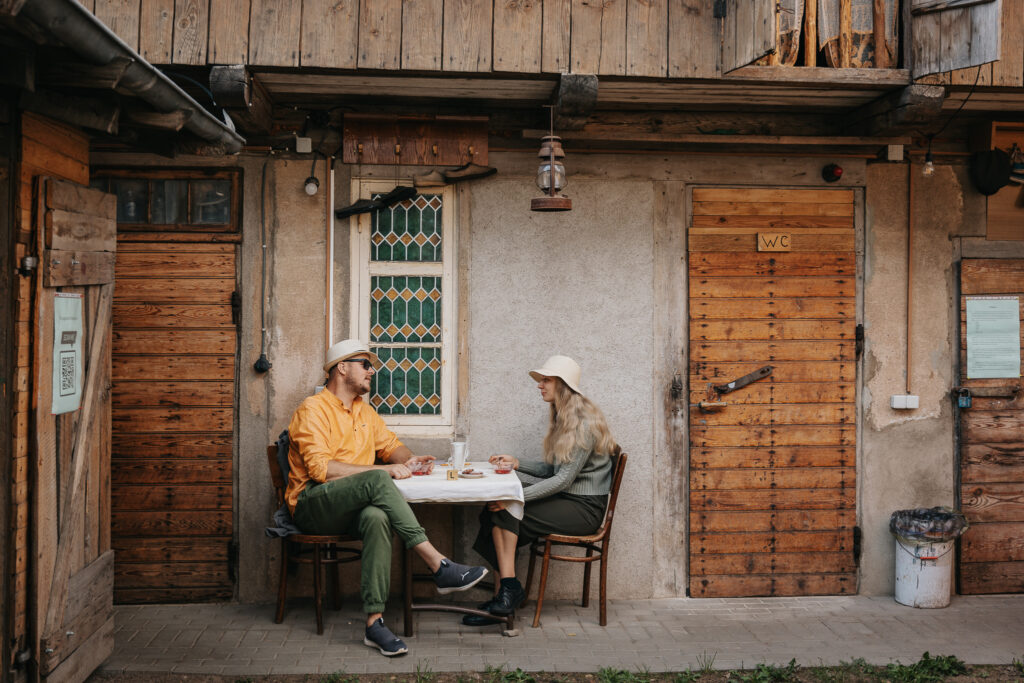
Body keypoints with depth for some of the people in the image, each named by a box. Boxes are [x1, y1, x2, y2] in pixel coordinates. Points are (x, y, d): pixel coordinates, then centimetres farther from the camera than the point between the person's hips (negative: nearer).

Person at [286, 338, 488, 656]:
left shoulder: (364, 411, 21)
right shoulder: (313, 410, -4)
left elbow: (389, 445, 31)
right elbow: (320, 468, -16)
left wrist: (408, 459, 6)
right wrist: (382, 470, -18)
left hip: (354, 508, 5)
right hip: (312, 505, -5)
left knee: (378, 517, -34)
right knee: (376, 481, -34)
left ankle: (375, 622, -37)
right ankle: (440, 567, -35)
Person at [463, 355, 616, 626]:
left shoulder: (585, 423, -15)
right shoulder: (563, 419, 16)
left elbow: (564, 479, -21)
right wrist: (517, 464, 5)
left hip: (583, 508, -9)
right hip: (565, 500, 9)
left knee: (505, 512, -22)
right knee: (496, 512, -13)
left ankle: (509, 590, -14)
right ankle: (504, 594, -15)